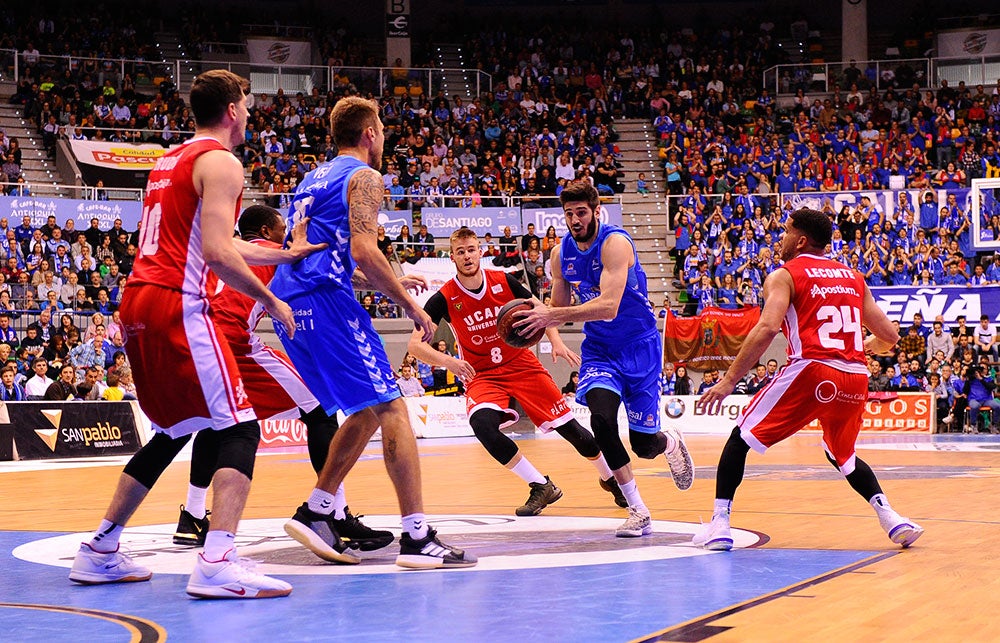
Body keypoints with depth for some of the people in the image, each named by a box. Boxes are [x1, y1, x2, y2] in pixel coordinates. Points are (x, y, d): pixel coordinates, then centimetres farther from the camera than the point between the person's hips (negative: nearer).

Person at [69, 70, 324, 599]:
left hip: (138, 305, 9)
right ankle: (217, 562, -26)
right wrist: (271, 301, -6)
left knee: (174, 431, 21)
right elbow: (217, 254, -17)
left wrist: (284, 254, 34)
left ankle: (99, 552, 22)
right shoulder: (220, 162, -6)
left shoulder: (169, 162, 23)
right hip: (179, 306, -9)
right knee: (239, 428, -10)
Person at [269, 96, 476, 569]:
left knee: (367, 412, 17)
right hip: (326, 300, -9)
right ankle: (417, 538, -15)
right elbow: (363, 251, -14)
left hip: (288, 302, 9)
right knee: (391, 408, -9)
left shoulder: (313, 179, 26)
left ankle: (314, 513, 14)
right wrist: (410, 305, -8)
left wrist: (389, 283, 33)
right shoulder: (362, 176, -1)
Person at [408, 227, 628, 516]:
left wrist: (557, 342, -13)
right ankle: (541, 487, -19)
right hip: (482, 376, -1)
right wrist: (446, 360, -36)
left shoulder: (503, 281, -8)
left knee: (569, 427, 0)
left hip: (523, 365, 1)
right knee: (482, 423, -32)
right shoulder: (444, 299, -13)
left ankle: (611, 479, 28)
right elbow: (415, 344, -18)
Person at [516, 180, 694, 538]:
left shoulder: (614, 244, -21)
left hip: (638, 346, -4)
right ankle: (638, 512, -13)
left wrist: (553, 316, -39)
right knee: (601, 417, -25)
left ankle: (672, 443, 43)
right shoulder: (561, 254, -1)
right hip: (599, 349, 4)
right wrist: (540, 315, -13)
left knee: (643, 445, 1)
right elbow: (560, 308, 10)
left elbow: (608, 306, -33)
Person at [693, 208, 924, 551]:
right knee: (842, 454, 29)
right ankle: (890, 517, 13)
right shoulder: (854, 277, 20)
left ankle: (719, 524, 0)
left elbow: (767, 328, -11)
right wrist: (868, 347, 42)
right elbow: (889, 336, 19)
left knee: (742, 437, 10)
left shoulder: (784, 276, 6)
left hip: (810, 370, -5)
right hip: (855, 379, 5)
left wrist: (729, 381, -10)